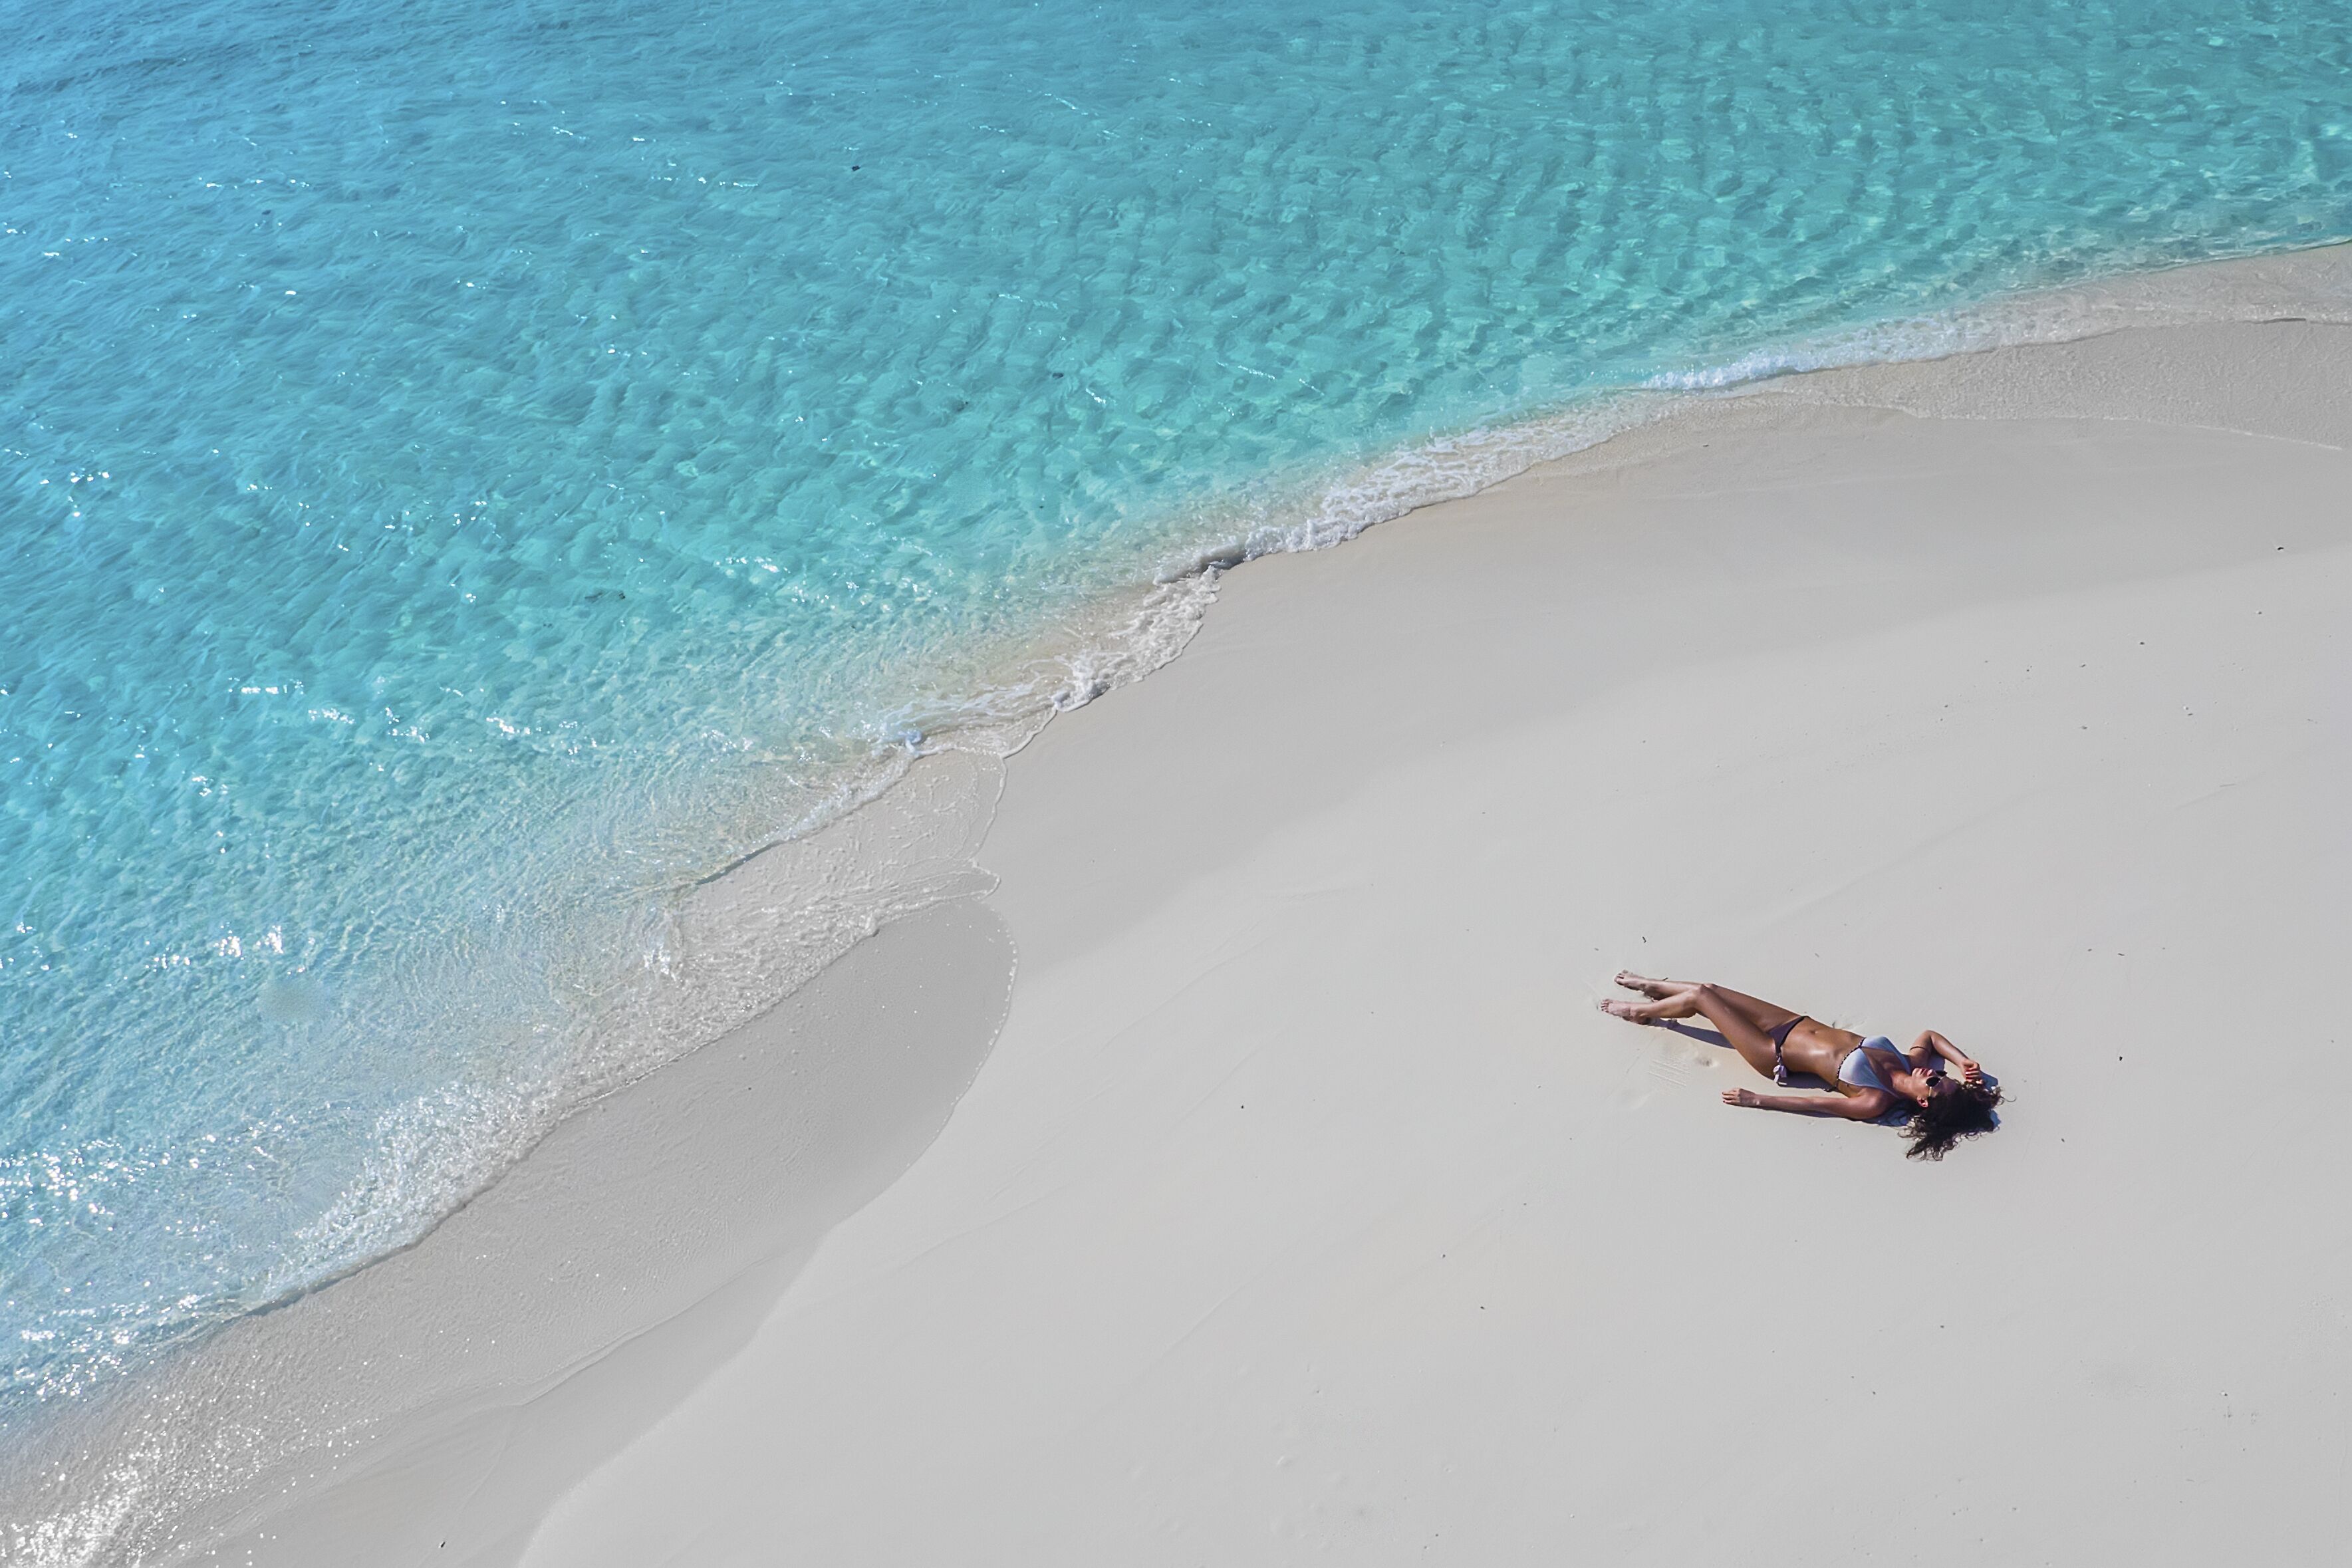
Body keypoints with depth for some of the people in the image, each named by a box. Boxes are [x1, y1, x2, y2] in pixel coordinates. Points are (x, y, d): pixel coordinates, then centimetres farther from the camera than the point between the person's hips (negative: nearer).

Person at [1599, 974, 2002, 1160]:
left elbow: (1813, 1104, -25)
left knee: (1699, 998, -1)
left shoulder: (1875, 1103, -28)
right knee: (1706, 990, 11)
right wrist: (1963, 1061, -10)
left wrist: (1755, 1100, -21)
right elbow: (1930, 1035, 7)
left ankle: (1636, 1011, 28)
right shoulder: (1912, 1064, -12)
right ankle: (1648, 987, 42)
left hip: (1776, 1053, -6)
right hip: (1800, 1023, 6)